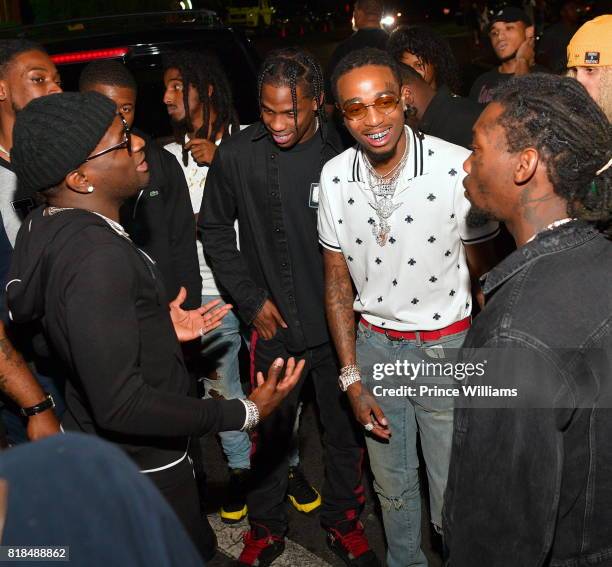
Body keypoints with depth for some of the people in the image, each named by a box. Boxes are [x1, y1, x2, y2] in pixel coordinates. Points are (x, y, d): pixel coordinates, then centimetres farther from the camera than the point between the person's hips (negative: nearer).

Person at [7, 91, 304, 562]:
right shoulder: (96, 254, -32)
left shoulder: (50, 229, -2)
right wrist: (246, 412, -27)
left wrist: (157, 330, 12)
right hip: (139, 470, -9)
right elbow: (120, 405, -34)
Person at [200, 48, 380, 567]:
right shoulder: (236, 155, -6)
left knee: (345, 429, 14)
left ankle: (343, 522, 37)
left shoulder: (344, 152, -11)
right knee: (270, 431, 13)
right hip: (274, 324, 1)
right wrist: (251, 300, 0)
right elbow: (216, 230, 5)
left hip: (338, 322, 0)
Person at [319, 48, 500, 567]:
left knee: (454, 499, 7)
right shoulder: (334, 177, -7)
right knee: (392, 488, 20)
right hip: (374, 346, 4)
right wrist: (352, 378, 0)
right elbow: (338, 282, 2)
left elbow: (483, 274, -8)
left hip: (447, 348, -3)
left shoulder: (459, 168, -19)